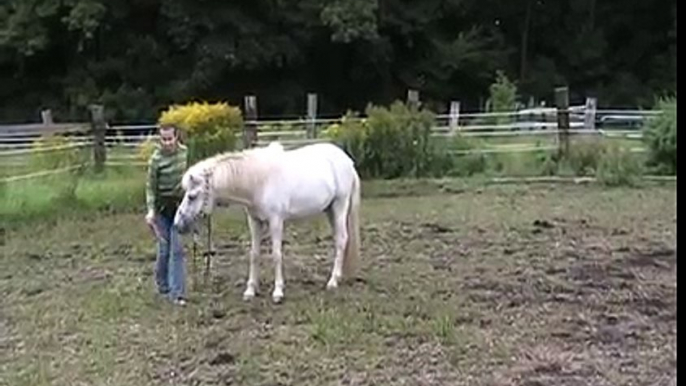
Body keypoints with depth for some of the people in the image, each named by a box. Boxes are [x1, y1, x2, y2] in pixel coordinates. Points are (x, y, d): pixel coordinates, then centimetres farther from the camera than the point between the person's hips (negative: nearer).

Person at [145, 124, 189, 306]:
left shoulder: (185, 153, -2)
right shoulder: (156, 159, -13)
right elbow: (151, 186, -10)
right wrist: (150, 210, -19)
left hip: (180, 205, 3)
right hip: (163, 206, -3)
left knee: (177, 249, -1)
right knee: (164, 248, 6)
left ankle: (176, 292, 1)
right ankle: (163, 285, 26)